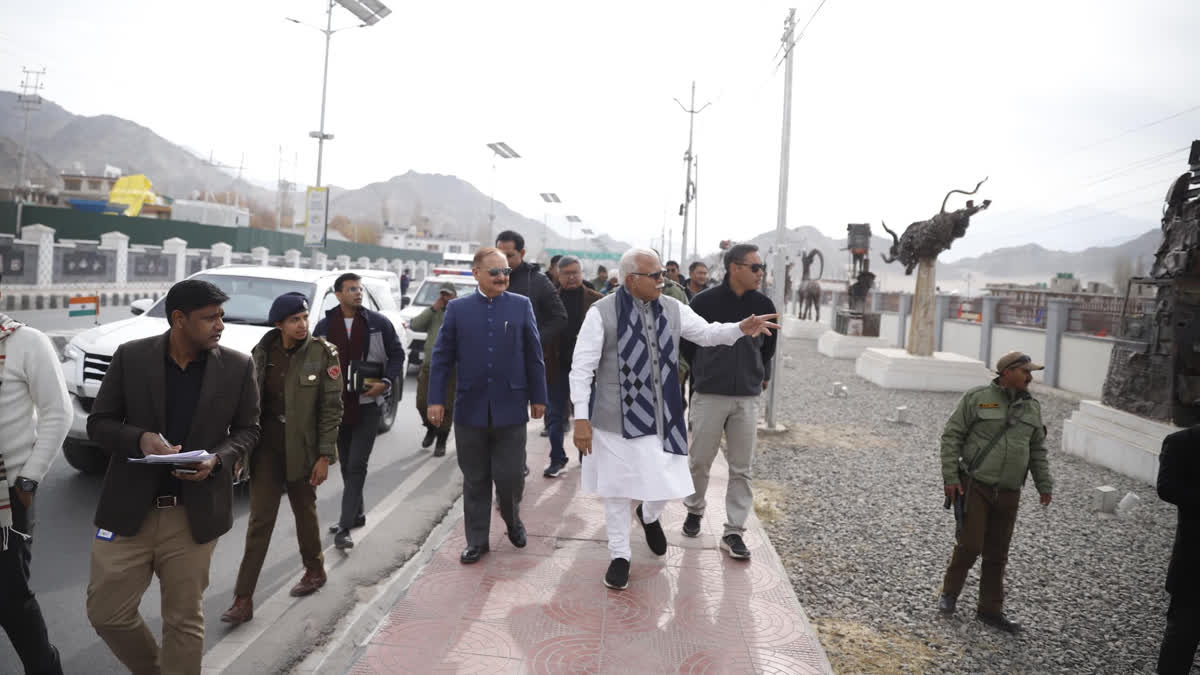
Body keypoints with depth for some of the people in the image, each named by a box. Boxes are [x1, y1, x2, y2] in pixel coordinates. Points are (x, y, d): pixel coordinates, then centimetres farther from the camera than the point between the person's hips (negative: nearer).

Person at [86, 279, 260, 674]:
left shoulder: (238, 367, -3)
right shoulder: (130, 357, -4)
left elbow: (247, 429, 5)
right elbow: (98, 423, 2)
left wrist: (218, 459, -15)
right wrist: (139, 439, -19)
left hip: (194, 515, -1)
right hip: (129, 511, 1)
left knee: (185, 621, 9)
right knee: (106, 612, 10)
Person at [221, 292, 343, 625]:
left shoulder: (323, 353, -9)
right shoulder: (262, 352, 0)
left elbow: (331, 407, -9)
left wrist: (324, 455, -12)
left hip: (302, 448, -2)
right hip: (267, 447, 2)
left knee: (305, 511, 16)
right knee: (259, 521, 2)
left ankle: (314, 570, 40)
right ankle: (243, 600, 7)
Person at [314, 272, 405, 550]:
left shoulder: (379, 323, -2)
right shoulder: (324, 326, 4)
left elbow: (396, 354, 2)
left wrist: (386, 382, -13)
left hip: (368, 404, -3)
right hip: (337, 404, 3)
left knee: (357, 465, -7)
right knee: (346, 464, 15)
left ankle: (345, 526, -4)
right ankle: (356, 513, 32)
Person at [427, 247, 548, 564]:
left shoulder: (522, 305, 2)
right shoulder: (457, 308, 2)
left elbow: (534, 355, 4)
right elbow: (442, 357, 3)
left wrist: (538, 396, 4)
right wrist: (436, 399, -1)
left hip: (510, 408, 0)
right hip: (470, 409, 1)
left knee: (510, 476, 3)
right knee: (475, 480, 10)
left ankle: (512, 520, 33)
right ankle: (477, 539, 25)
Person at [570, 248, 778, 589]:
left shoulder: (672, 309, 4)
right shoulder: (602, 313, -10)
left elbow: (706, 333, 14)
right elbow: (582, 368, -9)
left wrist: (741, 328, -6)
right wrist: (581, 419, -13)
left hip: (661, 417, 4)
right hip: (618, 418, -3)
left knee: (668, 484, 6)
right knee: (618, 488, 8)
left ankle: (649, 516, 42)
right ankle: (620, 555, 28)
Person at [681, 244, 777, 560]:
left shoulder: (764, 305, 2)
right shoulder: (705, 302, -8)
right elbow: (686, 343, 6)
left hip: (747, 398, 2)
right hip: (709, 396, -2)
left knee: (741, 468, 4)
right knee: (699, 461, 8)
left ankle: (734, 531, 12)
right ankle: (694, 510, 33)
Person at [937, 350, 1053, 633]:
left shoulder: (1031, 407, 10)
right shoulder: (977, 398, -5)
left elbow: (1038, 450, 18)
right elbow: (951, 436, -5)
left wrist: (1044, 486, 12)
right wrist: (950, 477, -10)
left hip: (1008, 493, 5)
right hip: (974, 485, -5)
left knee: (997, 554, 9)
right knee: (970, 545, -5)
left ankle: (990, 610, 22)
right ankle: (949, 594, 19)